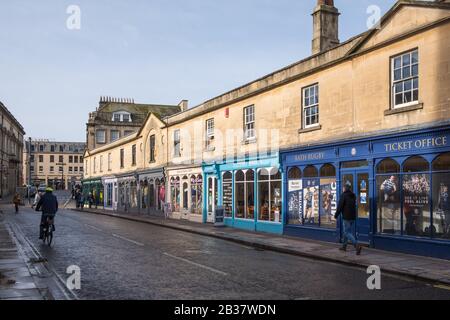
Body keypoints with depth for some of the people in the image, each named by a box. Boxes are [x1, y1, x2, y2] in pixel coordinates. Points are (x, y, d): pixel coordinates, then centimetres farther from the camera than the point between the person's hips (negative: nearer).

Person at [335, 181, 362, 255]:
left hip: (346, 217, -8)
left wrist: (336, 215, -4)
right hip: (353, 217, 8)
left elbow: (340, 206, -14)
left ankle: (357, 245, -22)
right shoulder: (353, 196, 10)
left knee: (347, 233, -5)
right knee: (347, 231, 19)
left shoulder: (343, 195, -12)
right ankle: (344, 246, 27)